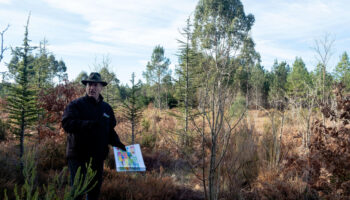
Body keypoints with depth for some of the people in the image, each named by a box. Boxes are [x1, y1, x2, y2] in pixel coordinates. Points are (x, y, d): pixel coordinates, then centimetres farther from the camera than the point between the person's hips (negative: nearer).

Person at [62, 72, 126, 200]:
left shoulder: (107, 108, 14)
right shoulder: (76, 104, -4)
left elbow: (110, 130, 21)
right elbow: (66, 123, -18)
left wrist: (117, 143, 3)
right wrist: (89, 124, -30)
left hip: (98, 156, 5)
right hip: (78, 155, -5)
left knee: (95, 187, 15)